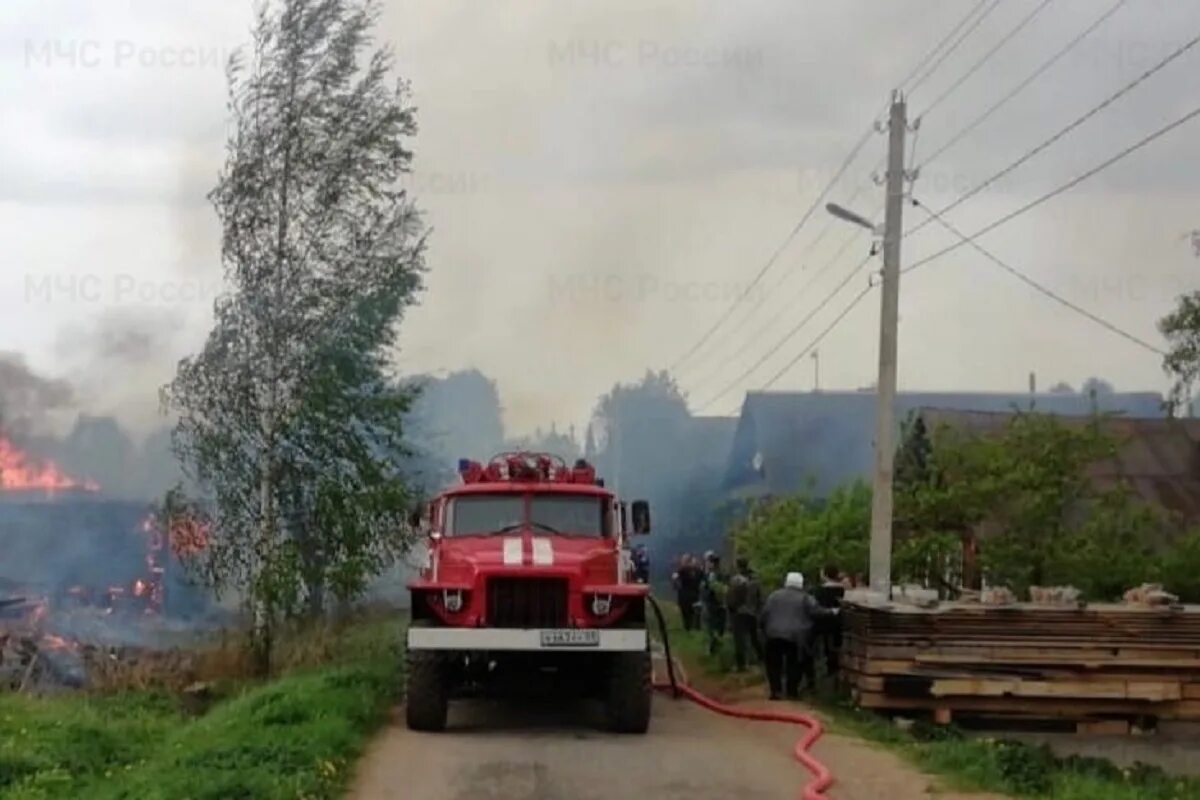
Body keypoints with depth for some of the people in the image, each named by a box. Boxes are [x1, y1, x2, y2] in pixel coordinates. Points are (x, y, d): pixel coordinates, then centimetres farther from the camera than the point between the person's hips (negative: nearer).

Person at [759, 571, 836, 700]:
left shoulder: (774, 595, 10)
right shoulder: (805, 598, 3)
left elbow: (765, 614, 9)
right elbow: (816, 611, 0)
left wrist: (765, 630, 19)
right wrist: (831, 612, 15)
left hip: (774, 634, 2)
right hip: (796, 636, -1)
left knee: (774, 664, 7)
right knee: (793, 665, 7)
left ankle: (775, 691, 0)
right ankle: (792, 692, 7)